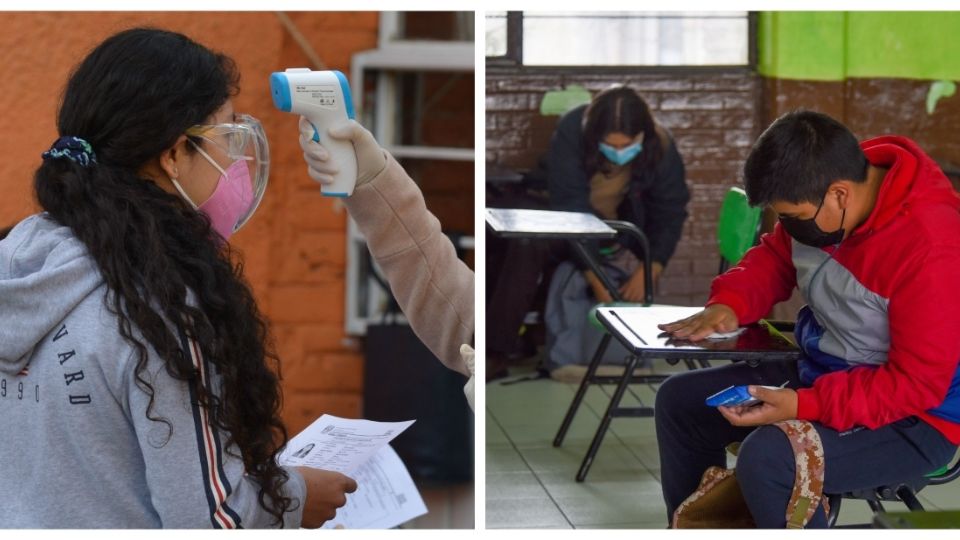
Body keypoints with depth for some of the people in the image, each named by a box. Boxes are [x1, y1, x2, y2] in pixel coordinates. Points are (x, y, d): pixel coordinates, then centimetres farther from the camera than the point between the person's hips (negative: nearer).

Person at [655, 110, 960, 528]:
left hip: (912, 419, -9)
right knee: (680, 400, 10)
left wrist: (804, 406, -31)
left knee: (767, 459, -32)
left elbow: (917, 383, -27)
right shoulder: (816, 199, -7)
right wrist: (729, 302, -8)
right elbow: (776, 257, 13)